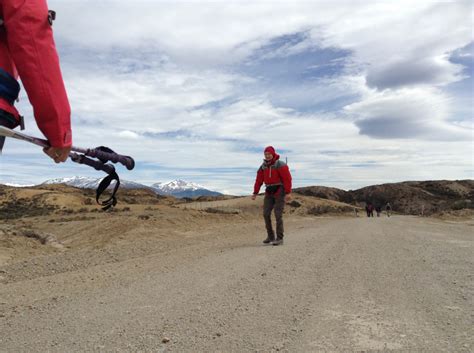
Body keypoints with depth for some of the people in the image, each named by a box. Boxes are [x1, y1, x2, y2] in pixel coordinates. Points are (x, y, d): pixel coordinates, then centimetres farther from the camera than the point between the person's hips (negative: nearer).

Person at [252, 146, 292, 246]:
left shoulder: (280, 165, -12)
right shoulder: (263, 166, 7)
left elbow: (287, 179, -17)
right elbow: (259, 180, 4)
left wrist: (288, 193, -24)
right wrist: (255, 193, -2)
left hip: (280, 192, -6)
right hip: (269, 192, 6)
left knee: (278, 214, -11)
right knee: (266, 214, -1)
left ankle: (279, 238, -4)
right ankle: (270, 236, 13)